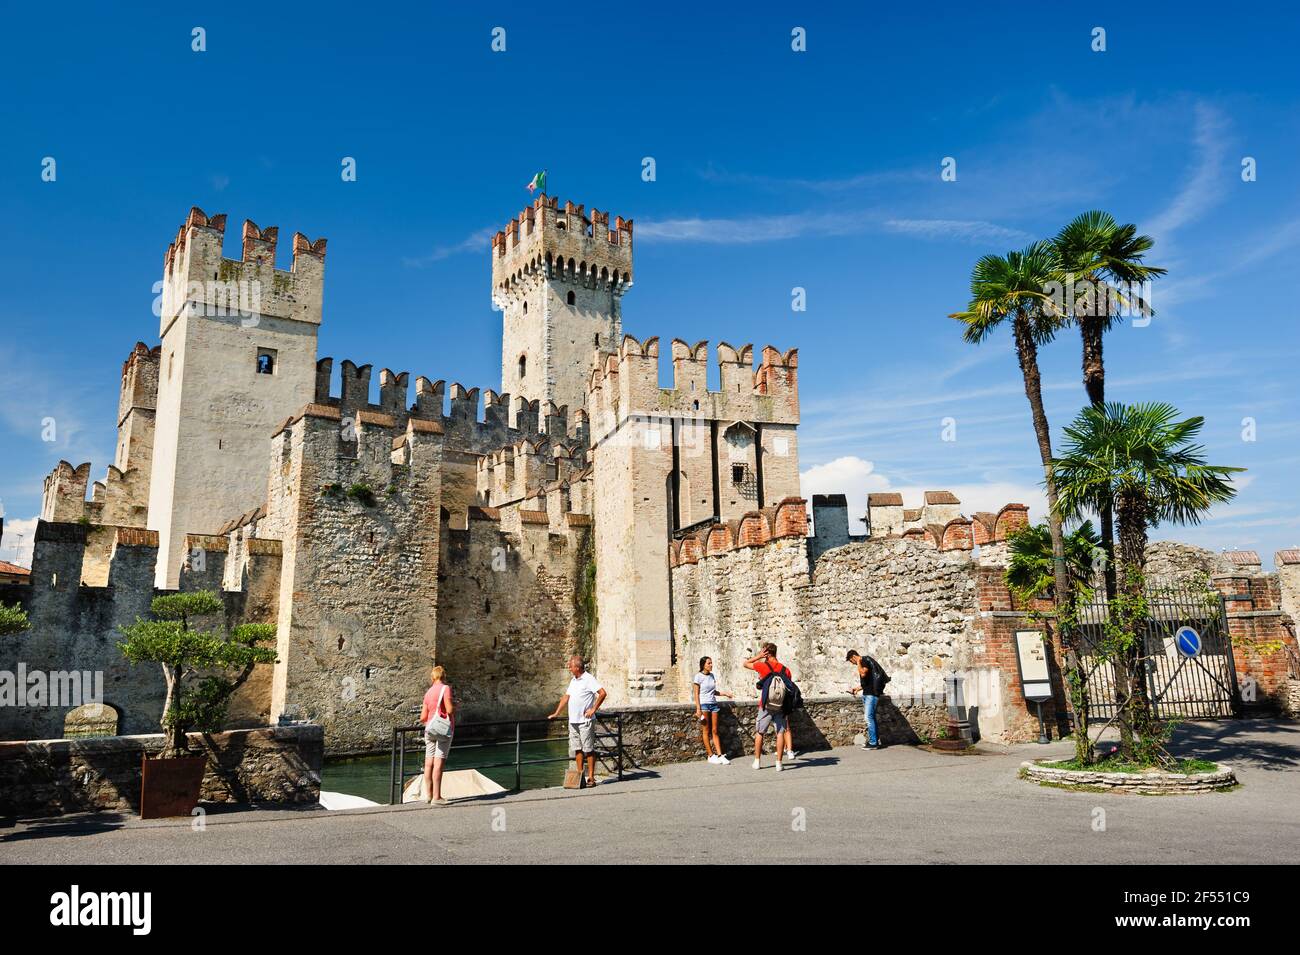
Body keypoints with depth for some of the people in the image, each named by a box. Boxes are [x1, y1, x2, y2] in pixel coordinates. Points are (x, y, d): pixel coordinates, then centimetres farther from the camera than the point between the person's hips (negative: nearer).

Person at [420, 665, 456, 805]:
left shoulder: (428, 692, 11)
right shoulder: (445, 688, -6)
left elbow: (422, 718, 12)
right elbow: (450, 709, -16)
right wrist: (454, 705, 5)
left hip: (429, 729, 6)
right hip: (444, 729, -6)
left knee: (428, 764, 8)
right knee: (438, 764, -7)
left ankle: (428, 794, 13)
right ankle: (436, 797, -8)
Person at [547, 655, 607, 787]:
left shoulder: (589, 679, -10)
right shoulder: (573, 681, 16)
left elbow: (602, 693, -18)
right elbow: (566, 697, 21)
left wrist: (593, 709, -16)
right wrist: (556, 714, 18)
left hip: (585, 721, -8)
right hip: (573, 721, 8)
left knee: (588, 749, -4)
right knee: (576, 749, 9)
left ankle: (591, 777, -1)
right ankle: (580, 775, 15)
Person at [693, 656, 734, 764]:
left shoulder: (712, 676, 12)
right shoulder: (699, 676, -5)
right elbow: (696, 693, -6)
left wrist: (725, 694, 10)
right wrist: (698, 709, -12)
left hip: (713, 704, 5)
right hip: (704, 705, -5)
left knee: (715, 731, 3)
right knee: (706, 731, 0)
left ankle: (719, 755, 1)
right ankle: (711, 756, 5)